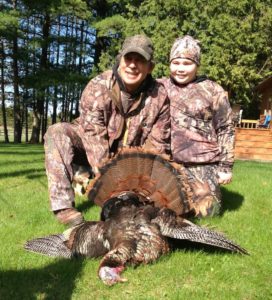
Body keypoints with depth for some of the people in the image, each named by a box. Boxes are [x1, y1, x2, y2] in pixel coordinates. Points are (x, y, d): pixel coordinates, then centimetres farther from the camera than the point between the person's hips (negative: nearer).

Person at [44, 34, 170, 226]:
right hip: (94, 153, -2)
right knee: (58, 133, -27)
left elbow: (157, 145, -12)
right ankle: (63, 205, -29)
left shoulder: (159, 96, -15)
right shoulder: (97, 88, -22)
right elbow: (95, 138, -27)